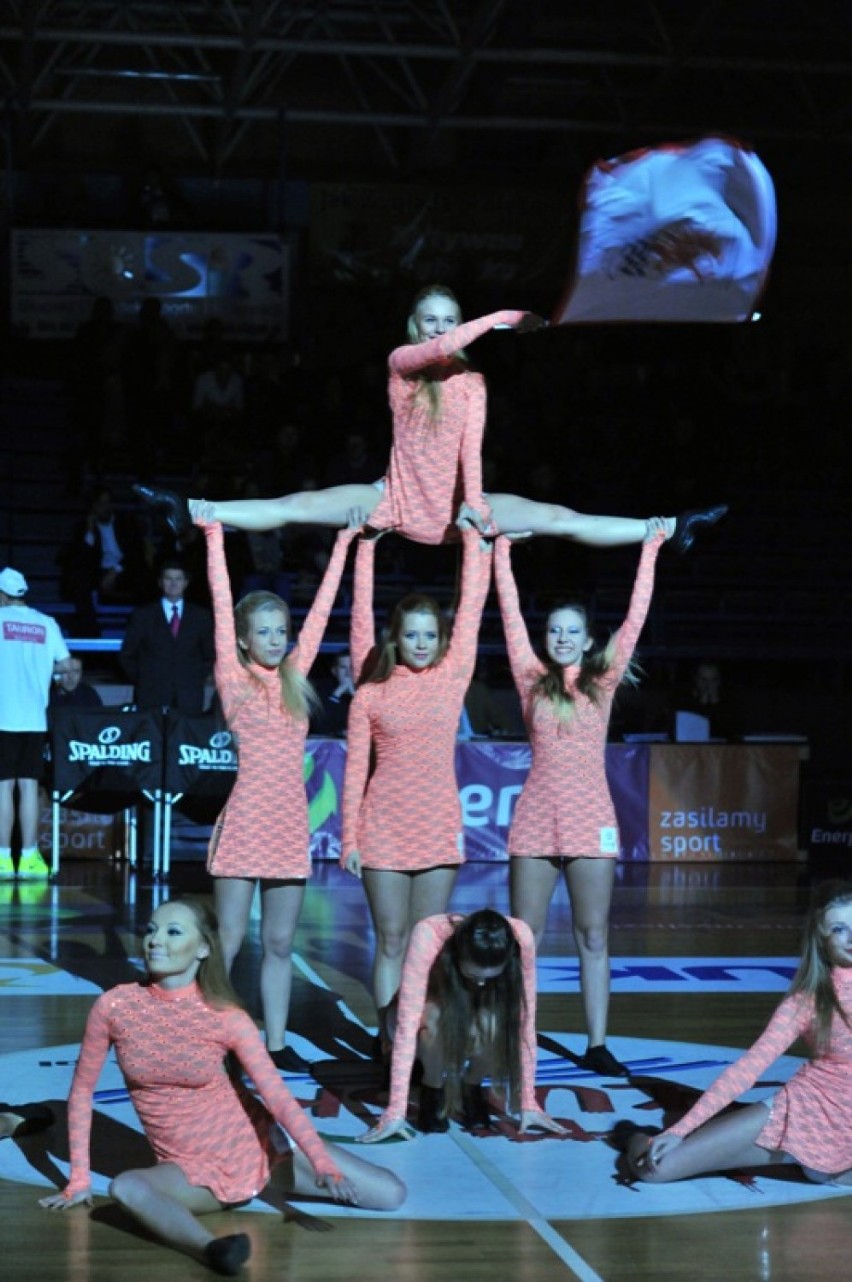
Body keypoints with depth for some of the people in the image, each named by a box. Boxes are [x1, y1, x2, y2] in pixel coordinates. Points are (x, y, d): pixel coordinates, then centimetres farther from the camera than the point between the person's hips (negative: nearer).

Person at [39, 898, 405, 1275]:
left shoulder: (227, 1017, -13)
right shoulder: (114, 1007, -11)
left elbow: (277, 1095, -19)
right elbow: (82, 1090, 1)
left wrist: (322, 1164, -32)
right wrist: (79, 1180, -2)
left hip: (253, 1144, 1)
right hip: (191, 1171, -1)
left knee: (391, 1194, -6)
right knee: (126, 1187, -35)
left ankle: (273, 1182, 17)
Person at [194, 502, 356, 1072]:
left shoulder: (295, 675, 11)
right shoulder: (235, 679, 0)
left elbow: (321, 609, 15)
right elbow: (222, 606, -3)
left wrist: (344, 546, 17)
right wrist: (215, 539, -4)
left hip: (291, 825, 5)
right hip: (246, 822, -4)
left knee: (280, 943, 9)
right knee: (228, 941, -2)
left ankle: (277, 1042, 14)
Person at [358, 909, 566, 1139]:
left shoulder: (520, 938, -32)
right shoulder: (428, 936, -38)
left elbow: (524, 1023, -25)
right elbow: (407, 1024, -40)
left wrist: (528, 1103, -24)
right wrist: (396, 1110, -43)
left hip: (478, 1014, 2)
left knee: (496, 1025, -34)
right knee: (437, 1021, -37)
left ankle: (471, 1087, -3)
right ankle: (432, 1090, -7)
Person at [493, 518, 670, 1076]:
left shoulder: (603, 682, 7)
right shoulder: (533, 679, 6)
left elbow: (635, 620, 5)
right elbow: (512, 615, 6)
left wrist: (650, 550, 4)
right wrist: (502, 550, 6)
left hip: (591, 820, 0)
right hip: (536, 819, 0)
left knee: (594, 937, 2)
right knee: (524, 937, 1)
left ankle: (598, 1045, 4)